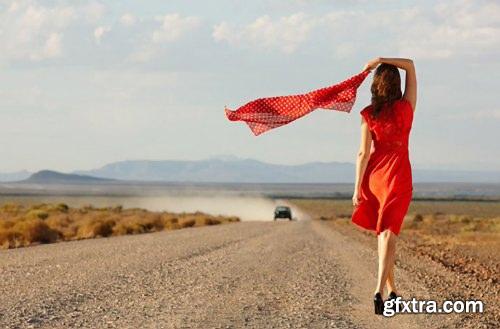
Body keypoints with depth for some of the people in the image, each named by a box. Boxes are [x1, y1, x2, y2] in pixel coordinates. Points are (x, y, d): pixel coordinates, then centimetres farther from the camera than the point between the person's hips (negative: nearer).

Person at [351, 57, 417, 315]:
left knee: (383, 233, 16)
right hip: (398, 177, -2)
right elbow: (410, 65, 6)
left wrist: (357, 188, -2)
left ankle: (392, 290, 24)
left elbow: (363, 153, -7)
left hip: (374, 176, 2)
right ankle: (380, 289, -23)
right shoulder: (406, 108, -4)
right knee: (389, 234, -5)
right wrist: (380, 60, -3)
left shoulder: (368, 115, -5)